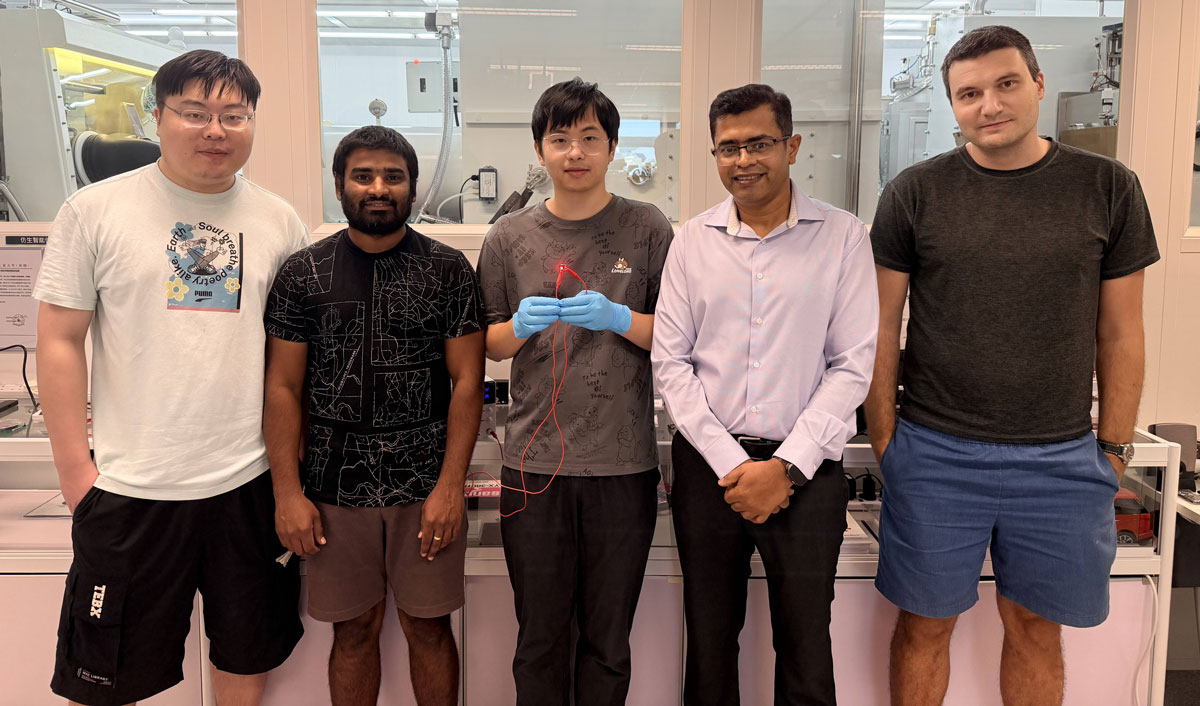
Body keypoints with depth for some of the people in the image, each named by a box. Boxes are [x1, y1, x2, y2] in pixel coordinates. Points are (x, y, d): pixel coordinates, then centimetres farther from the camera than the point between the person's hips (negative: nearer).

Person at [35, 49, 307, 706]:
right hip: (131, 486, -2)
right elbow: (59, 341, -1)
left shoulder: (279, 221, 5)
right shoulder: (95, 210, -2)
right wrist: (74, 466, -5)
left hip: (251, 481, 2)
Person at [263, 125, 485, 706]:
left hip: (426, 484, -1)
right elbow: (283, 387, 2)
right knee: (354, 629, 12)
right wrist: (288, 493, -3)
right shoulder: (303, 273, 3)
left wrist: (450, 485, -9)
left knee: (429, 627, 8)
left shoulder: (448, 270, 1)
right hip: (337, 484, 1)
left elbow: (467, 381, -2)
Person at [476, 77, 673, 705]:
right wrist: (521, 326, -10)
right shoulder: (508, 237, 6)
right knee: (540, 636, 13)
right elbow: (488, 346, 12)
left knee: (607, 640, 12)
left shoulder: (647, 229, 2)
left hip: (623, 464, -1)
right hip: (534, 461, 1)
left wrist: (618, 318, -15)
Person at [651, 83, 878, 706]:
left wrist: (786, 467, -10)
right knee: (709, 639, 13)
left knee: (806, 651, 7)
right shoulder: (693, 240, 4)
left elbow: (851, 367, -3)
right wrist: (731, 463, -7)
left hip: (806, 468, -1)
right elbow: (670, 363, 1)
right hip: (707, 462, 2)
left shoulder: (842, 237, 0)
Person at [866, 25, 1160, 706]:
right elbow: (883, 325, 1)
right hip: (935, 454, -1)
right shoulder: (915, 193, -2)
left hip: (1061, 459, 2)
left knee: (1036, 627, 16)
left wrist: (1114, 448, 4)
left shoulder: (1109, 188, 1)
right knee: (926, 624, 10)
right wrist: (884, 437, -2)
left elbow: (1120, 332, 5)